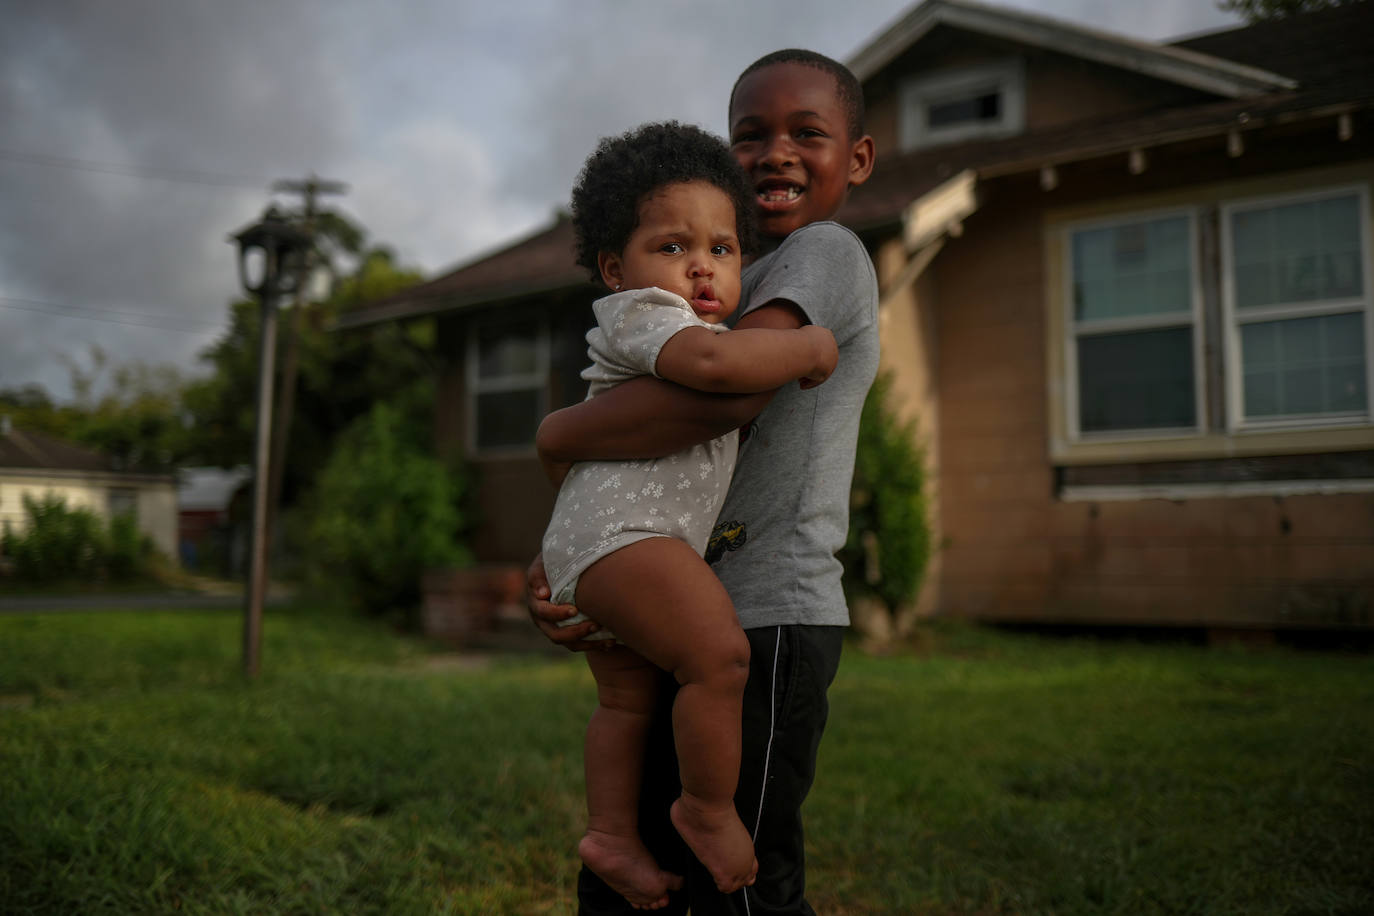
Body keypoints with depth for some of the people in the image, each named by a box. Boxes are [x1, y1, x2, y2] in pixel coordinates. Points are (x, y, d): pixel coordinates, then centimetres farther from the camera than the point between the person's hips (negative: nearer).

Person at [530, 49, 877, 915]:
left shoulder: (827, 251, -7)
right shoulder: (735, 295, 20)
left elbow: (722, 394, -26)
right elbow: (655, 456, 14)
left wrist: (560, 432, -10)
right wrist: (548, 566, -2)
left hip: (765, 624, -9)